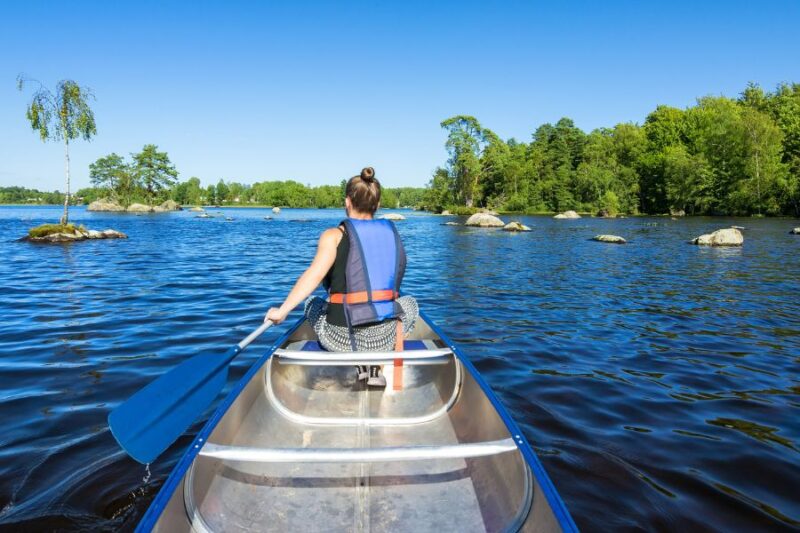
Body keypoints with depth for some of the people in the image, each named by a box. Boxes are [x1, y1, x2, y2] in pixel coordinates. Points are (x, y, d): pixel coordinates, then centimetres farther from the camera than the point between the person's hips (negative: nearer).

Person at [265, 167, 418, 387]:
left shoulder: (334, 235, -3)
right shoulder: (391, 232, 9)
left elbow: (315, 273, -18)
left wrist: (282, 311, -12)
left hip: (343, 338, -2)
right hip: (384, 338, 2)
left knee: (313, 303, 30)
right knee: (409, 303, 34)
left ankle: (356, 363, 12)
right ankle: (378, 363, 12)